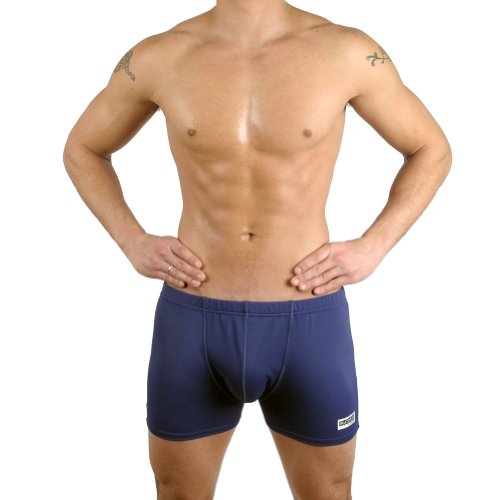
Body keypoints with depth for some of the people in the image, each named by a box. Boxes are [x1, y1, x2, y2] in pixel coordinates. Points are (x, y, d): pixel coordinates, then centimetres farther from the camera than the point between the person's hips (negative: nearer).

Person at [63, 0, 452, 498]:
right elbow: (82, 150, 14)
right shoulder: (157, 57, -2)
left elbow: (432, 150, 8)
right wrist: (133, 242, -1)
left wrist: (372, 248, -6)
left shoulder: (346, 51, -5)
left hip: (309, 322, 0)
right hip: (192, 321, 1)